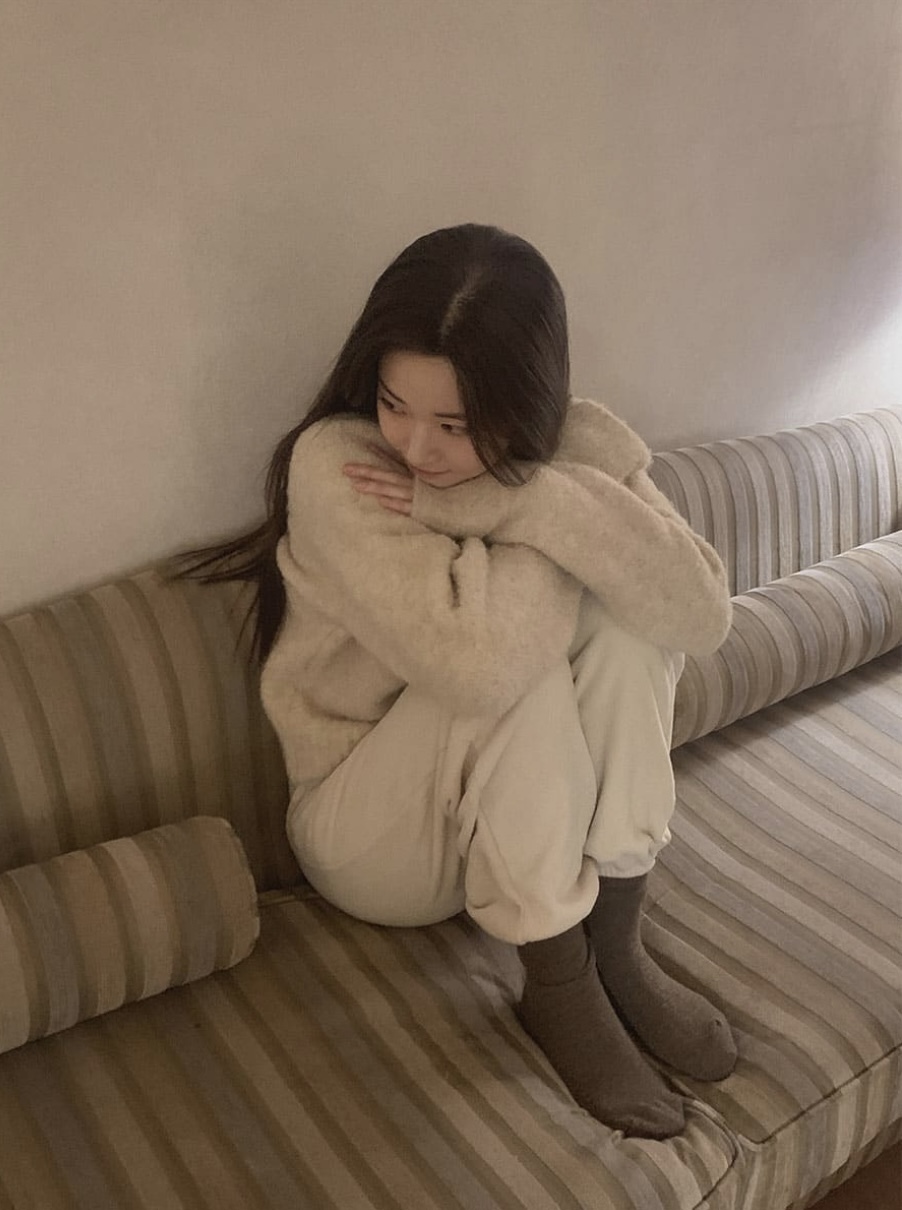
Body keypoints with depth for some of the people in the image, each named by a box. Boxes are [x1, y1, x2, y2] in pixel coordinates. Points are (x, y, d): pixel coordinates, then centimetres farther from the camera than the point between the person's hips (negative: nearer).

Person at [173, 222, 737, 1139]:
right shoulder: (332, 463, -24)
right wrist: (565, 525, -23)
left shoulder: (581, 445, -10)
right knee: (509, 661, -31)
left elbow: (703, 617, -25)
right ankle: (557, 984, -15)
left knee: (629, 612, -21)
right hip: (372, 836, -4)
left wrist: (519, 502, -32)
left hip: (533, 813, 4)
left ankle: (615, 942, -13)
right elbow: (475, 659, -38)